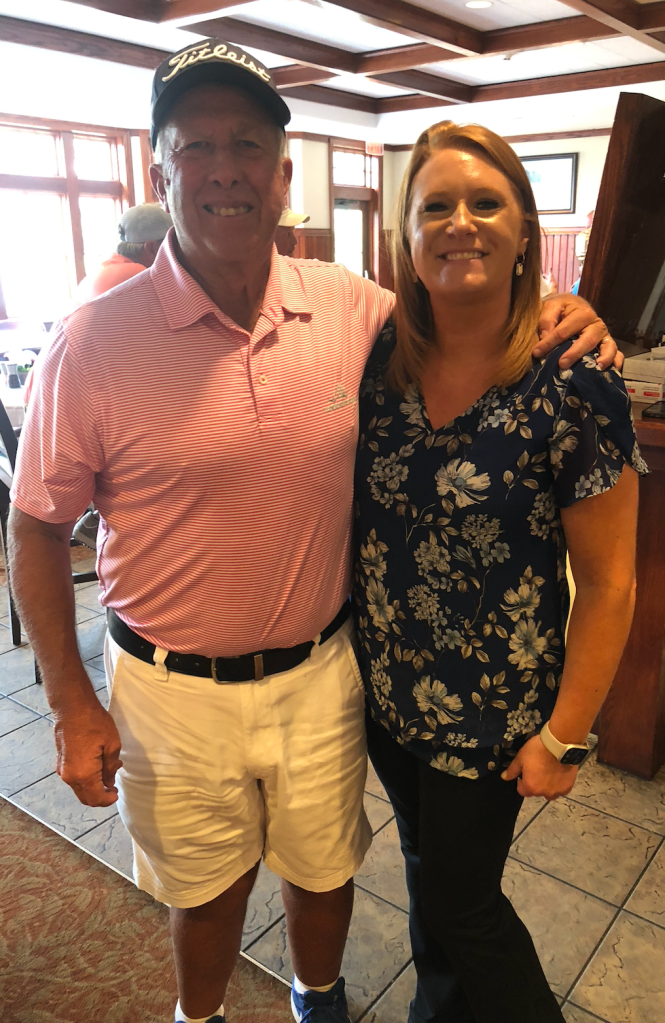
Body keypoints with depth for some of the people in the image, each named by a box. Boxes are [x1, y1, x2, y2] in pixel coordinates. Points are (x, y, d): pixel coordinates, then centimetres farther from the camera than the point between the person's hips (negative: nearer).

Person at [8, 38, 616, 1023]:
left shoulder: (355, 308, -7)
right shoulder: (95, 341, -15)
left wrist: (553, 323, -9)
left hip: (321, 674, 2)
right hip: (174, 693, -1)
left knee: (325, 871, 25)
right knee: (207, 892, 23)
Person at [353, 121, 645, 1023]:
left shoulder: (573, 387, -20)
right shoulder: (380, 359, -6)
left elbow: (609, 582, -15)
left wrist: (565, 735, -11)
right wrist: (352, 636, 1)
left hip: (489, 709, -4)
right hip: (383, 685, 5)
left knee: (460, 901, 15)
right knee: (425, 862, 27)